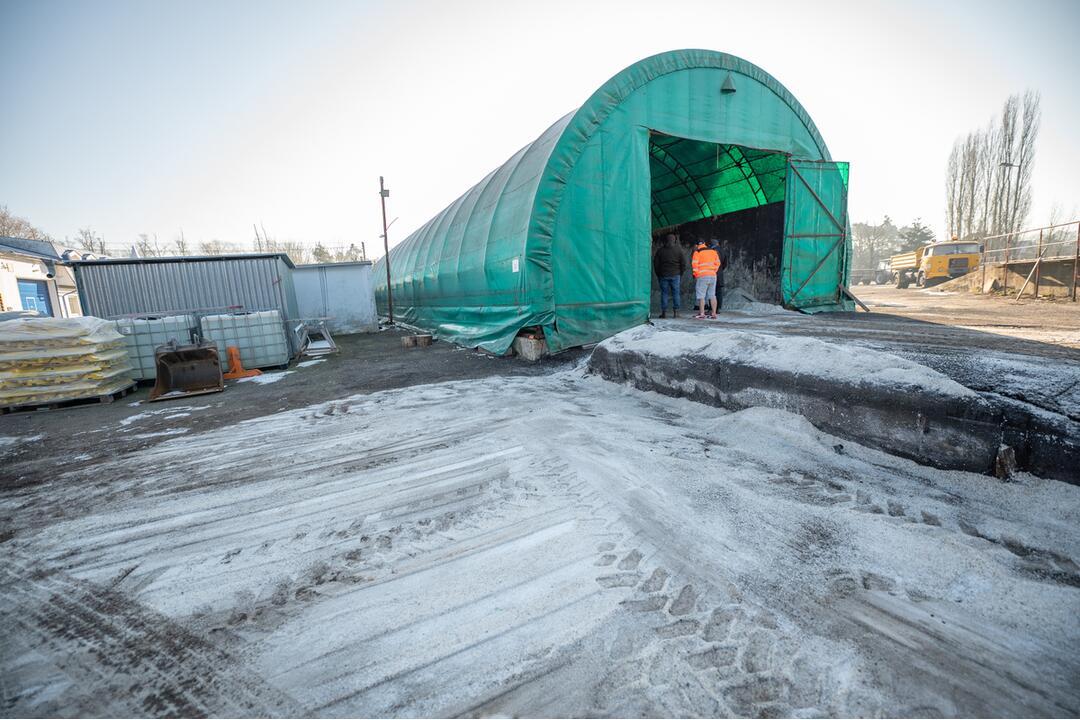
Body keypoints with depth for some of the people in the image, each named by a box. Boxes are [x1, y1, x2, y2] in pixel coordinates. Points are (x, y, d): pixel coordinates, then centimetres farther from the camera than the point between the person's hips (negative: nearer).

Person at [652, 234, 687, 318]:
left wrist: (658, 275, 13)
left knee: (664, 293, 3)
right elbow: (683, 263, 2)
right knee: (675, 293, 5)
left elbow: (656, 263, 6)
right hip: (675, 275, 0)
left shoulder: (660, 250, 5)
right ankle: (675, 311, 3)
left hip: (663, 275, 0)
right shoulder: (678, 250, 3)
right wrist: (681, 274, 11)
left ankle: (664, 312, 0)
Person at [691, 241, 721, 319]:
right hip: (713, 276, 5)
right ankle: (714, 314, 11)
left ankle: (702, 314, -7)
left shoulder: (697, 252, -2)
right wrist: (714, 271, 17)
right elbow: (718, 263, 12)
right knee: (712, 295, 10)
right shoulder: (713, 251, 14)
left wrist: (696, 274, 0)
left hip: (702, 276, -5)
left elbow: (694, 264, -10)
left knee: (701, 296, -2)